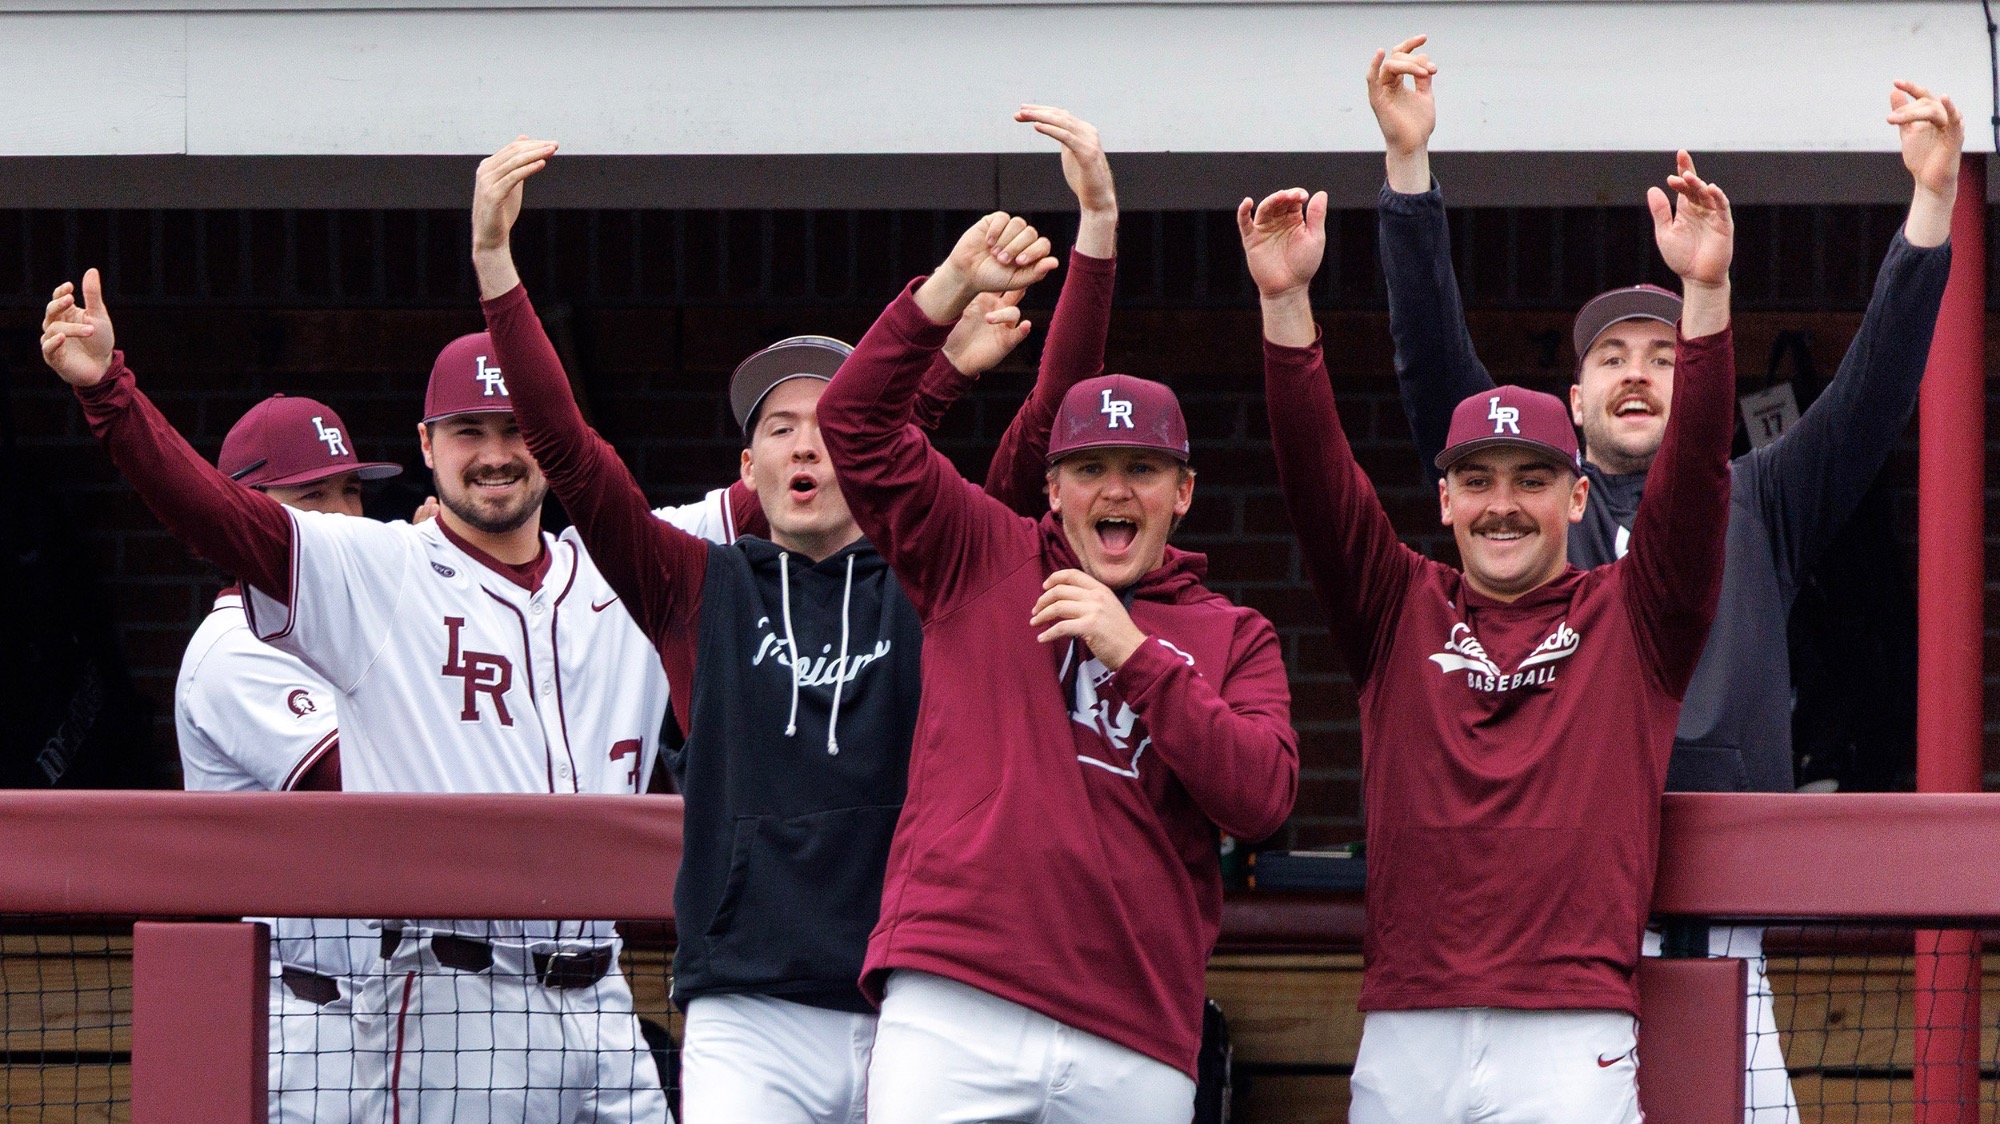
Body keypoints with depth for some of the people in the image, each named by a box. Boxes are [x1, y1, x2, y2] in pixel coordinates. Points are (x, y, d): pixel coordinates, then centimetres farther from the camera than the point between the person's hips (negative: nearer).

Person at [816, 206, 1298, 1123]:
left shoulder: (1233, 638, 16)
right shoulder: (984, 561, 16)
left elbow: (1262, 798, 0)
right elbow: (855, 420, 8)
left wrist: (1134, 654, -6)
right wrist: (955, 287, -2)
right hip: (952, 1004, -1)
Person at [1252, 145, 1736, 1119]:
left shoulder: (1628, 619, 11)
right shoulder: (1400, 613, 15)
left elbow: (1694, 470, -1)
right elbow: (1315, 474, 5)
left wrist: (1705, 291, -13)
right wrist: (1285, 303, -7)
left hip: (1571, 1033, -2)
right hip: (1405, 1031, 2)